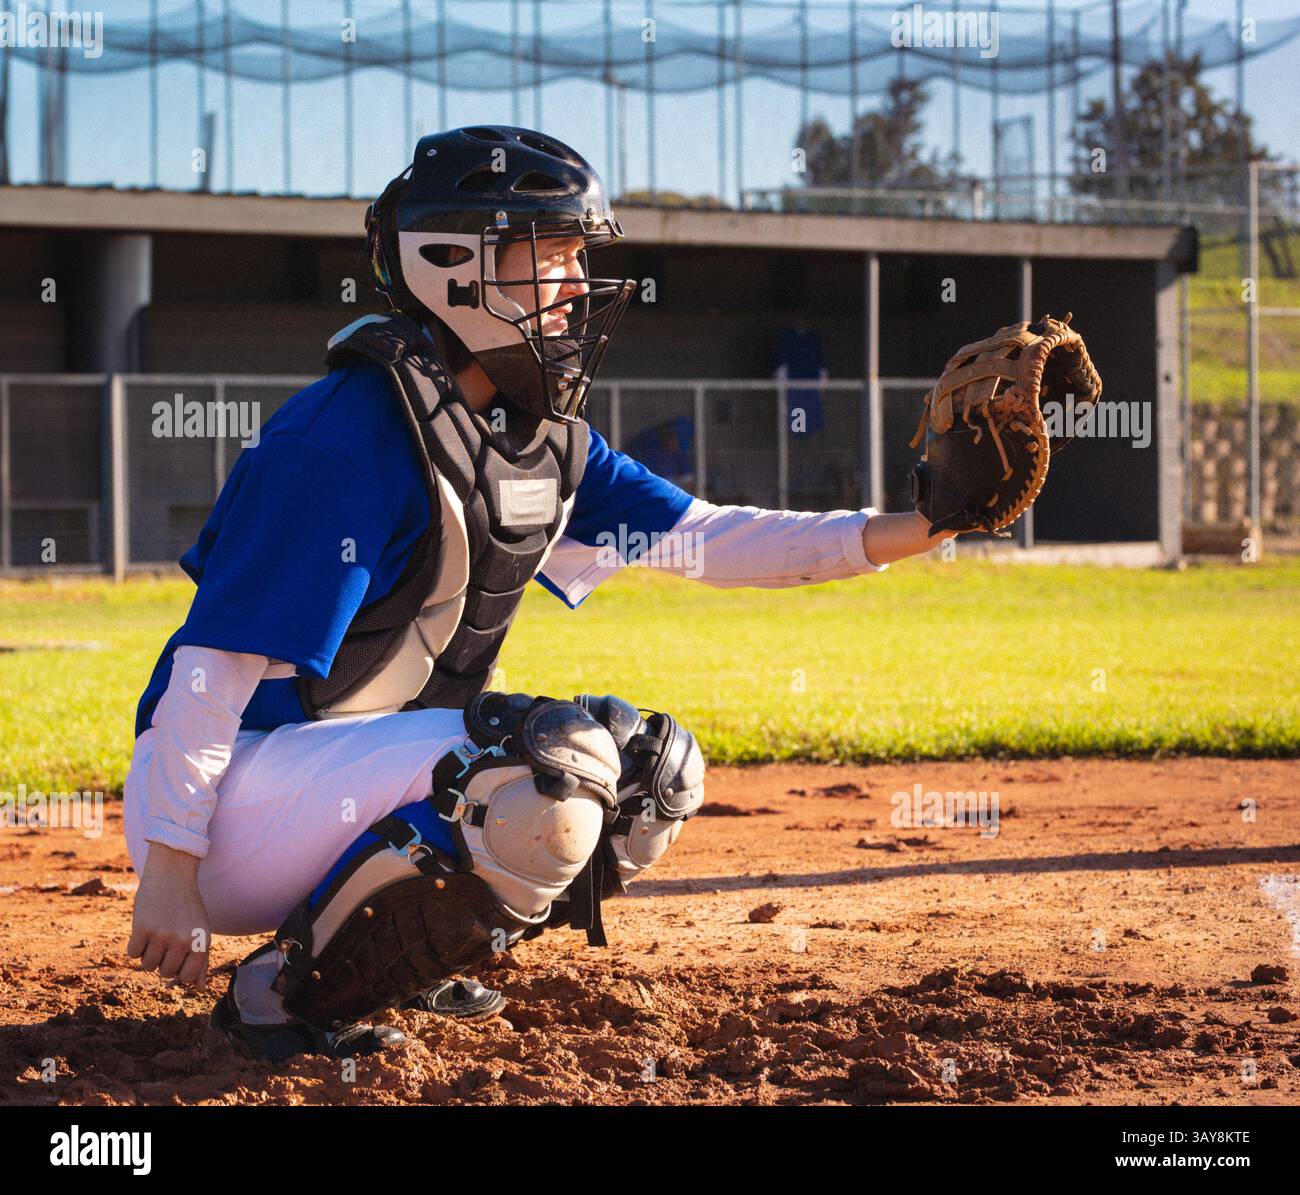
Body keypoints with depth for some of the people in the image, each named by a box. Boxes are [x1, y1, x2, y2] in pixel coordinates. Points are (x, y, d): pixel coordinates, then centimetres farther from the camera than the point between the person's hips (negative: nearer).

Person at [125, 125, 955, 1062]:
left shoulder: (546, 438, 6)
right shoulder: (351, 439, -22)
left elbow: (702, 537, 6)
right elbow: (218, 663, -22)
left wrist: (909, 532, -5)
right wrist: (169, 867, -23)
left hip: (363, 764, 9)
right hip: (244, 784, -9)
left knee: (656, 771, 6)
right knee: (550, 775, -29)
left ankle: (401, 954, 11)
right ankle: (290, 991, -13)